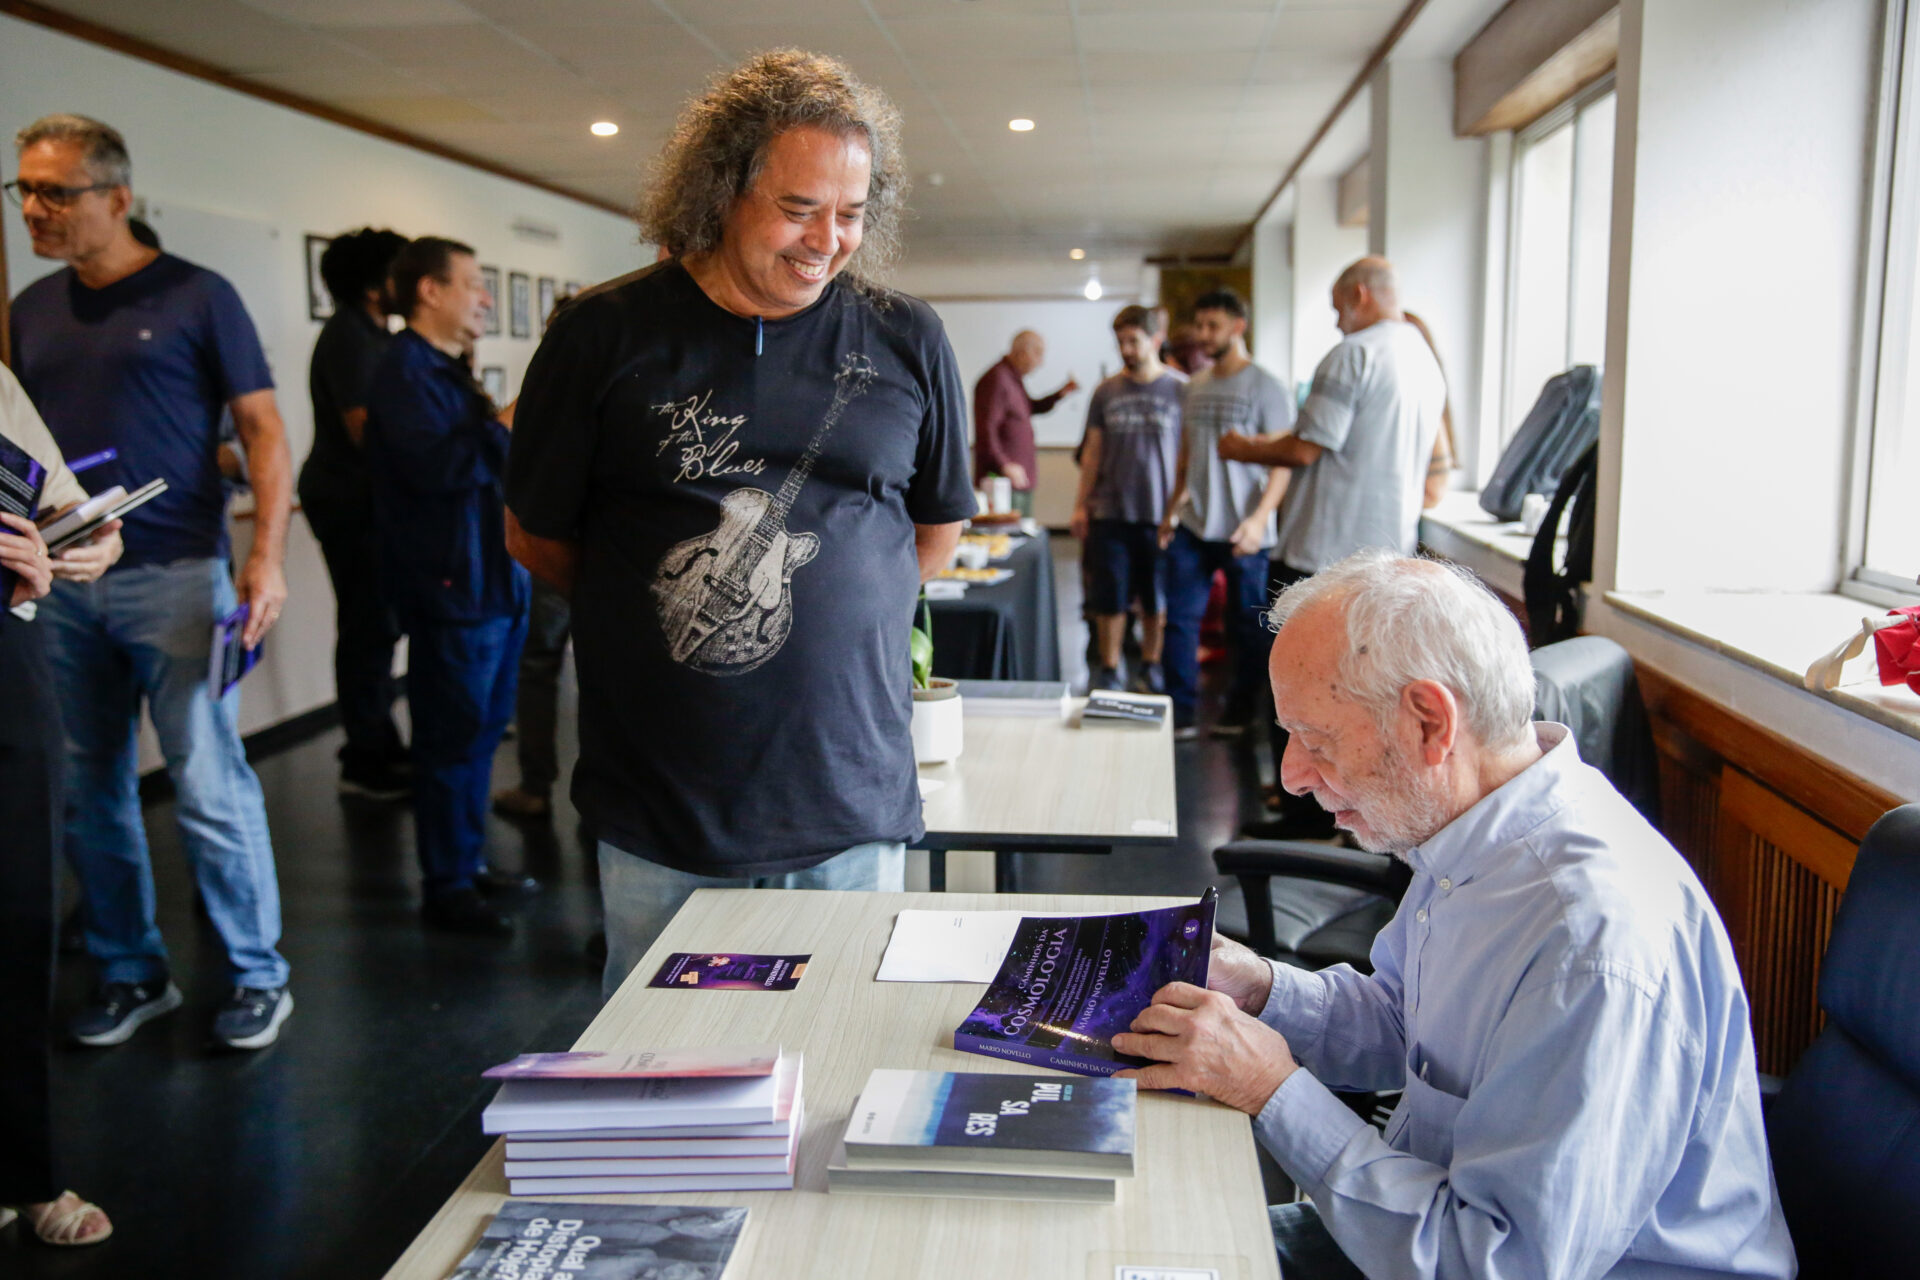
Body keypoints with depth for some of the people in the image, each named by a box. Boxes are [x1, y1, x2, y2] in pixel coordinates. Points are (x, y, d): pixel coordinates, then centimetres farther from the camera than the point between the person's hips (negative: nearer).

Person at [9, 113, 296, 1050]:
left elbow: (263, 430, -4)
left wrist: (266, 558, -15)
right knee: (88, 794, 10)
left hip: (174, 576, -5)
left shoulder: (195, 297, -1)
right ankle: (130, 974, 24)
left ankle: (258, 976, 10)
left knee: (209, 788, -4)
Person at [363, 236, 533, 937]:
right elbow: (435, 466, -28)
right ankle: (445, 888, 6)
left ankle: (470, 860, 28)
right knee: (452, 738, -3)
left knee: (481, 729, 16)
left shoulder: (446, 371, 20)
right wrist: (507, 426, -21)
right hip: (451, 587, -10)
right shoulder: (404, 371, -13)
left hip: (491, 580, 10)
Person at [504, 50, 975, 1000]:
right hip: (656, 820, 0)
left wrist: (822, 610, 6)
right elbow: (535, 537, 6)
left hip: (850, 812, 1)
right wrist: (674, 613, 6)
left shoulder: (907, 342, 2)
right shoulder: (606, 335, -2)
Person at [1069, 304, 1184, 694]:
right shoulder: (1107, 391, 6)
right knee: (1109, 599, 4)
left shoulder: (1180, 390, -1)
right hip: (1111, 512, 2)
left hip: (1161, 514, -2)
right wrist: (1081, 504, 7)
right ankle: (1108, 672, 15)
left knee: (1157, 601, 9)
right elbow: (1093, 451, 11)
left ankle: (1150, 667, 25)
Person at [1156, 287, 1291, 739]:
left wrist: (1259, 518, -22)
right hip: (1193, 527, 5)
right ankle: (1181, 714, 11)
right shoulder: (1196, 386, 12)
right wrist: (1172, 509, 15)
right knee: (1180, 620, 3)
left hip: (1243, 532, -5)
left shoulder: (1266, 388, -7)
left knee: (1247, 627, 7)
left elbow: (1283, 462, -11)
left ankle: (1239, 712, 21)